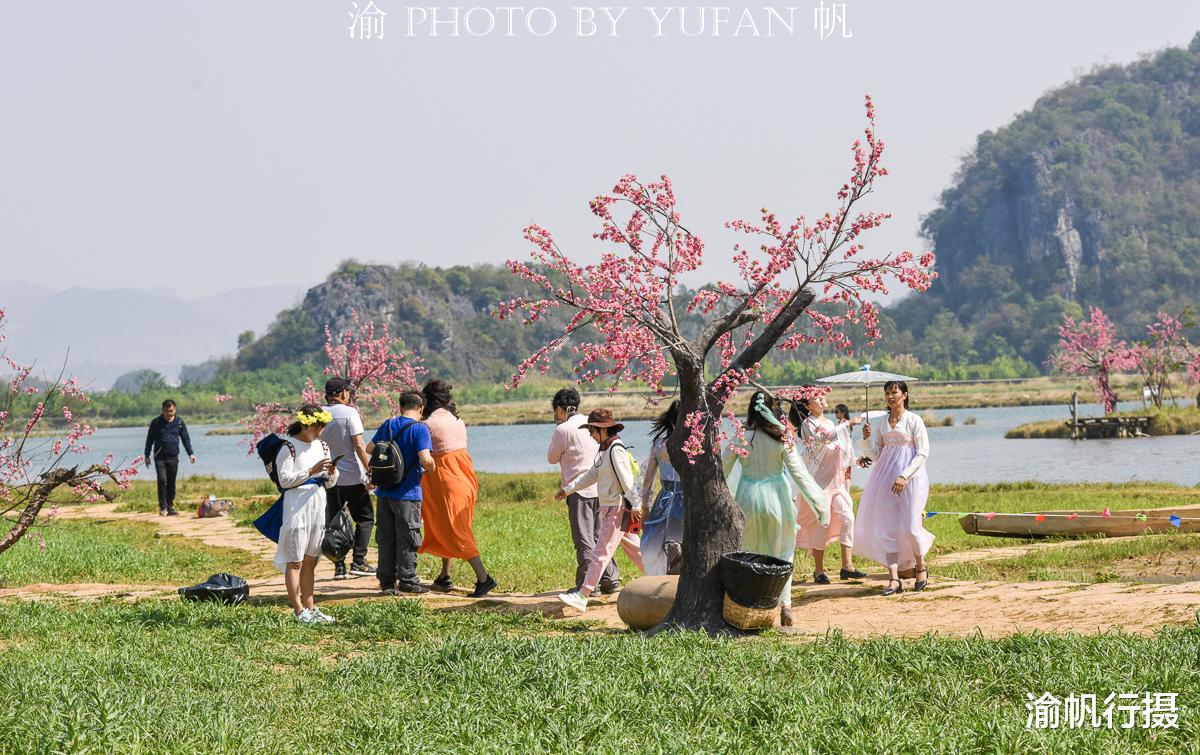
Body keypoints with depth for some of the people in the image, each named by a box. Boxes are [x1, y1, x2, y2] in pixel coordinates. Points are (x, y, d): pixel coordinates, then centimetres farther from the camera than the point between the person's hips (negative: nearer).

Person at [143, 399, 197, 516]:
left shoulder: (179, 422, 4)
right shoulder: (156, 422, -2)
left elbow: (186, 439, 10)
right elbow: (149, 440, 6)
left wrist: (191, 453, 1)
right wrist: (147, 456, 4)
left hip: (173, 458, 2)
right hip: (159, 457, -2)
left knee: (171, 484, 6)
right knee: (162, 480, -15)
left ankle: (170, 507, 14)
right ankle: (163, 508, -11)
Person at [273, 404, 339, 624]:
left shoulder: (322, 446, 13)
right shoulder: (289, 448, -7)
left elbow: (330, 483, 16)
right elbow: (285, 480, -14)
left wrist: (332, 473, -6)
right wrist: (311, 470, -20)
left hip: (318, 505, 7)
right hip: (297, 506, -7)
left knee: (310, 561, 11)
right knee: (295, 561, -5)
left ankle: (309, 607, 15)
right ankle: (299, 611, -6)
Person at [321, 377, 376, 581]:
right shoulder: (350, 413, -10)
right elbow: (359, 445, -15)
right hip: (353, 477, -4)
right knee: (365, 518, 8)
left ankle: (339, 566, 6)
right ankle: (358, 561, -1)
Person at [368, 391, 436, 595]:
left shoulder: (388, 425, 6)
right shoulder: (419, 429, -12)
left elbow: (369, 449, 16)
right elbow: (426, 459, -22)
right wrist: (431, 467, 0)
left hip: (385, 492, 5)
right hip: (407, 494, -5)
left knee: (385, 538, 11)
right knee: (407, 538, 3)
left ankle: (386, 581, 14)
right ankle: (407, 580, 6)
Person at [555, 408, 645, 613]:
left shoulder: (616, 449, -15)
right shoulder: (606, 450, 16)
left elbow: (627, 479, -20)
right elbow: (591, 475, 25)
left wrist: (634, 506, -23)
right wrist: (568, 489, 25)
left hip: (618, 509, -10)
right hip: (611, 509, 10)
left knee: (601, 553, -11)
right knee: (634, 549, 15)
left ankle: (582, 596, -13)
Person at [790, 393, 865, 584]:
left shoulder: (830, 423, 16)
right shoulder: (807, 424, -7)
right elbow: (823, 438, -25)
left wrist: (856, 459, 13)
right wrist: (847, 424, -24)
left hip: (836, 479, 7)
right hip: (819, 479, -7)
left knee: (847, 518, -4)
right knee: (821, 523, -4)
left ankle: (847, 566, -4)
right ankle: (819, 570, 4)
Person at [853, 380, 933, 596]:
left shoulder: (914, 421, -3)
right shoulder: (881, 422, 12)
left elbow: (923, 454, -6)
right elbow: (877, 454, 13)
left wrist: (904, 476, -16)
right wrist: (867, 439, -7)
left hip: (910, 478, -5)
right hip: (886, 477, 5)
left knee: (910, 527, -8)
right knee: (887, 527, -3)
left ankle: (920, 567, 18)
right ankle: (894, 578, -3)